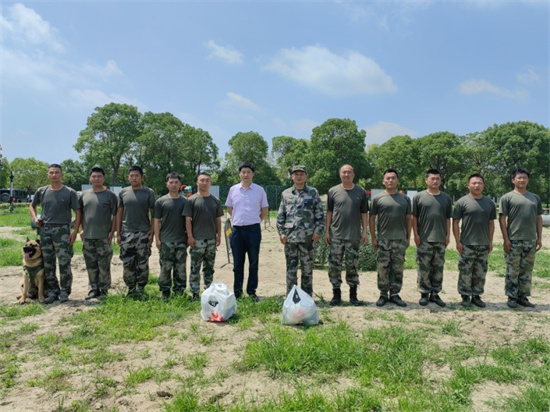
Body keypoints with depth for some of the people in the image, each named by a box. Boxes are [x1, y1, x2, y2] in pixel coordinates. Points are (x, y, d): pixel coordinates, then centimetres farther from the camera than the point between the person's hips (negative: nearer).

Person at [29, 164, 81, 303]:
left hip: (62, 230, -4)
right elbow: (32, 206, 23)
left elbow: (77, 212, -2)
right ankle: (53, 291, 21)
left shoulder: (69, 192, -2)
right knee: (48, 263, 9)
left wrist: (75, 231, -9)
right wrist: (35, 218, 3)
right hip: (45, 230, 4)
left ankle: (64, 291, 10)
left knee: (64, 263, -3)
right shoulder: (41, 191, 8)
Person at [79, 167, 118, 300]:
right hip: (87, 237, 4)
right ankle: (93, 289, 23)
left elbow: (115, 215, -4)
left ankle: (104, 290, 12)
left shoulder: (110, 195, -3)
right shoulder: (84, 195, 10)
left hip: (104, 237, -4)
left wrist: (112, 232, -9)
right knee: (91, 266, 12)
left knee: (104, 266, 1)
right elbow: (80, 213, 18)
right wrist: (82, 229, 11)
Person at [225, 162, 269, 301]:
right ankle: (237, 291, 21)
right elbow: (229, 208, 15)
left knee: (253, 263, 6)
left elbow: (265, 210, 8)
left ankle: (252, 291, 17)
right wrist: (238, 219, 9)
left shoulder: (259, 190, 0)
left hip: (253, 230, -1)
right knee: (237, 263, 10)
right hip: (237, 230, 2)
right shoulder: (233, 189, 4)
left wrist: (255, 221, 5)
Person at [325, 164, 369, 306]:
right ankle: (336, 294, 16)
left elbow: (364, 213, 7)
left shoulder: (361, 192, 5)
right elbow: (329, 212, 6)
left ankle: (353, 295, 21)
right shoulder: (333, 191, 4)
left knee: (352, 265, 9)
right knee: (334, 265, 2)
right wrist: (327, 231, 2)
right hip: (336, 235, 0)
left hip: (354, 235, 0)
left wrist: (364, 231, 1)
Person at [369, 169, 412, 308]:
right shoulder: (378, 198, 1)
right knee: (383, 269, 3)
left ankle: (395, 294, 19)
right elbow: (371, 218, 1)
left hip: (400, 240, 2)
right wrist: (373, 238, -3)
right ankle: (383, 294, 15)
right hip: (383, 240, -2)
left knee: (397, 269, 8)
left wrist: (408, 238, 6)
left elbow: (409, 218, 11)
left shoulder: (405, 199, 9)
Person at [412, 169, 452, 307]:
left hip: (440, 240, 3)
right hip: (424, 239, -3)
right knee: (424, 268, 3)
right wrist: (416, 234, -6)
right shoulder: (419, 197, 0)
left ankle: (435, 293, 21)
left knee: (438, 268, 10)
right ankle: (424, 293, 14)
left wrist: (448, 235, 4)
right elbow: (414, 217, -1)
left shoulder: (446, 198, 9)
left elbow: (448, 218, 10)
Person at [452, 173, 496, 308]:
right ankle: (465, 296, 13)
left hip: (484, 244, 4)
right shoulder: (462, 202, -4)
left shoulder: (489, 203, 7)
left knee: (480, 272, 11)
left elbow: (491, 223, 12)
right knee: (465, 271, 1)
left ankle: (476, 295, 23)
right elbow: (455, 223, -4)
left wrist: (490, 242, 8)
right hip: (467, 244, -4)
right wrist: (458, 241, -9)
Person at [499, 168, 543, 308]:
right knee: (512, 271, 1)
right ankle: (512, 297, 11)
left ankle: (523, 296, 21)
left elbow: (539, 218, 14)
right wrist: (506, 239, -11)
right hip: (513, 240, -4)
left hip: (530, 240, 4)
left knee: (527, 271, 10)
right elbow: (502, 219, -5)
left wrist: (539, 238, 7)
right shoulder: (507, 198, -2)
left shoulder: (535, 198, 13)